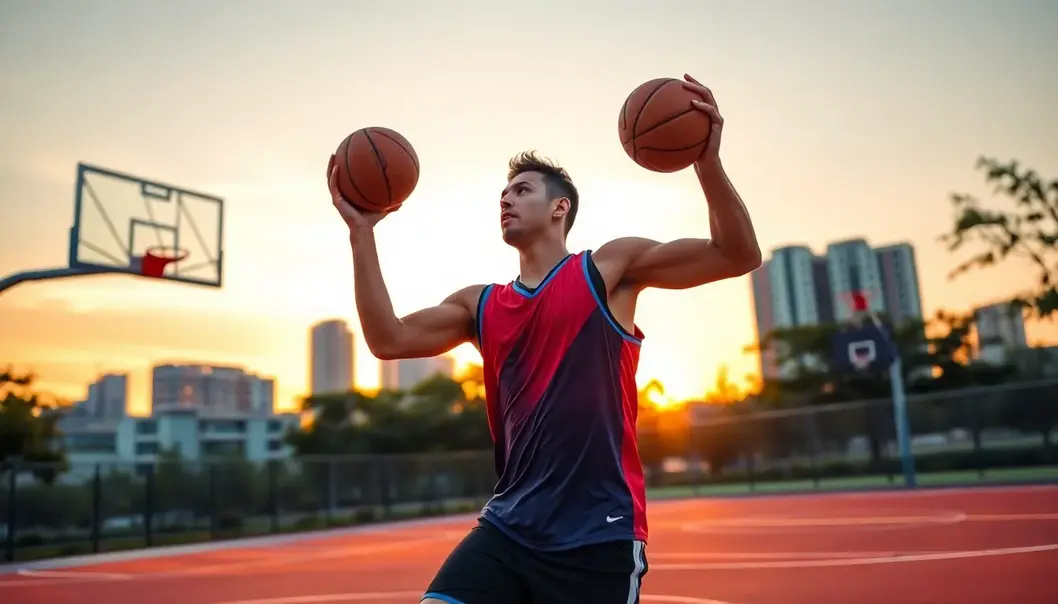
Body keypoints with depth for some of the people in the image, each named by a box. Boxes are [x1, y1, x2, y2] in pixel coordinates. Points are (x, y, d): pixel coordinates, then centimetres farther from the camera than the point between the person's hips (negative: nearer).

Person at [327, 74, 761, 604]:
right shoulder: (480, 305, 13)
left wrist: (707, 161, -20)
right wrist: (362, 232, 0)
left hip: (599, 533, -4)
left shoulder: (610, 269, 1)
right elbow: (389, 340, 3)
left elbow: (737, 256, -4)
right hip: (508, 527, 4)